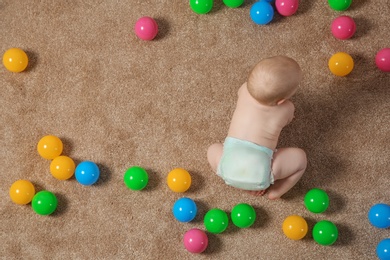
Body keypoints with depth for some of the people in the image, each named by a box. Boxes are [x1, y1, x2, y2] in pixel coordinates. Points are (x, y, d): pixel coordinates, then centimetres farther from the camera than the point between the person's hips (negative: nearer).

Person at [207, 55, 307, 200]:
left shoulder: (246, 89, 8)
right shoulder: (287, 108, 2)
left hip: (229, 170, 2)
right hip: (259, 175, -2)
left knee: (213, 149, 32)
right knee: (300, 157, 11)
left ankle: (237, 183, 18)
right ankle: (276, 192, 14)